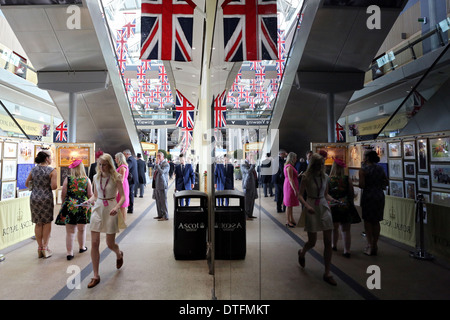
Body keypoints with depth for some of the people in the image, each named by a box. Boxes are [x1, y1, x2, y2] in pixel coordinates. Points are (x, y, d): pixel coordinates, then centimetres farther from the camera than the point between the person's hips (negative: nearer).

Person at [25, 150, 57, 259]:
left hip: (34, 198, 4)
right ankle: (45, 248, 10)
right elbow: (54, 187, -15)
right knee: (47, 223, 7)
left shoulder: (33, 170, 6)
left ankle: (40, 248, 18)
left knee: (38, 223, 11)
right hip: (46, 198, -4)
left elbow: (27, 184, 12)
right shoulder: (52, 171, -9)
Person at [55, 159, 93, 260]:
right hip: (83, 206, 1)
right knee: (82, 229, 18)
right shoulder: (87, 180, -2)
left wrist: (64, 203, 19)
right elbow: (90, 195, -1)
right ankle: (82, 247, 35)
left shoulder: (68, 179, -3)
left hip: (70, 206, -1)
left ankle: (69, 253, 6)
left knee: (70, 231, 5)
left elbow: (63, 194, 0)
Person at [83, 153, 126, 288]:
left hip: (110, 210, -4)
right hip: (97, 209, 4)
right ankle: (96, 276, 11)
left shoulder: (116, 177, -8)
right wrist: (89, 200, -4)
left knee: (110, 243, 6)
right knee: (94, 243, -1)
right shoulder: (96, 177, 5)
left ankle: (119, 254, 43)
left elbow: (123, 196, -8)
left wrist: (117, 207, -25)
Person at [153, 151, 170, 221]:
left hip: (162, 186, -9)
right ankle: (160, 215, 25)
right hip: (156, 185, 9)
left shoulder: (166, 164, -10)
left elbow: (161, 172, -25)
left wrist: (157, 164, -20)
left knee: (163, 201, -4)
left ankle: (165, 216, 4)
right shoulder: (157, 164, 16)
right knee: (158, 201, 14)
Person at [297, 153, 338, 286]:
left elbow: (326, 194, 14)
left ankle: (327, 273, 11)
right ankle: (302, 252, 41)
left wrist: (334, 200, -5)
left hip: (324, 207, 4)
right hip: (311, 208, -4)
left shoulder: (325, 176, 6)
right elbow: (300, 195, -10)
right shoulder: (306, 177, -7)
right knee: (312, 241, 4)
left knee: (328, 241, 0)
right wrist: (306, 206, -26)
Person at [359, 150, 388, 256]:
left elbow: (362, 185, -16)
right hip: (380, 196, 5)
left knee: (367, 221, 4)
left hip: (368, 196, -5)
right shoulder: (380, 168, 6)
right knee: (376, 221, 13)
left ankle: (370, 245, 4)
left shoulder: (363, 169, -10)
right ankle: (375, 245, 19)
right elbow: (386, 182, 11)